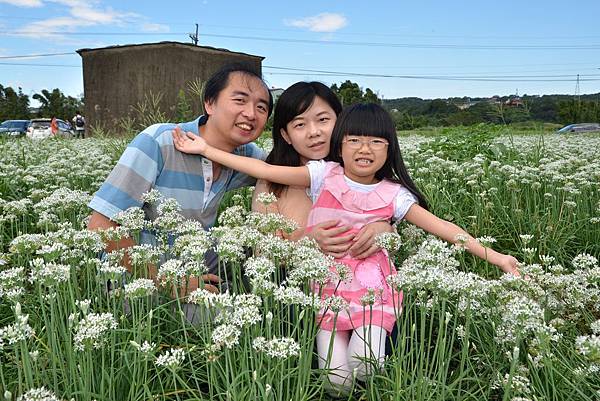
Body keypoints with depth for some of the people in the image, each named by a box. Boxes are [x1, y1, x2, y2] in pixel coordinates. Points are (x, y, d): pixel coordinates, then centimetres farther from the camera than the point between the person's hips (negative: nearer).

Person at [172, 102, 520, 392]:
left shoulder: (394, 194, -3)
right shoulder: (324, 175, -3)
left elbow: (442, 227, -5)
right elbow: (266, 170, -6)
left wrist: (494, 255, -12)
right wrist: (206, 150, -8)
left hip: (371, 286, 0)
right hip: (328, 285, 0)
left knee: (364, 367, -17)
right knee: (337, 378, -9)